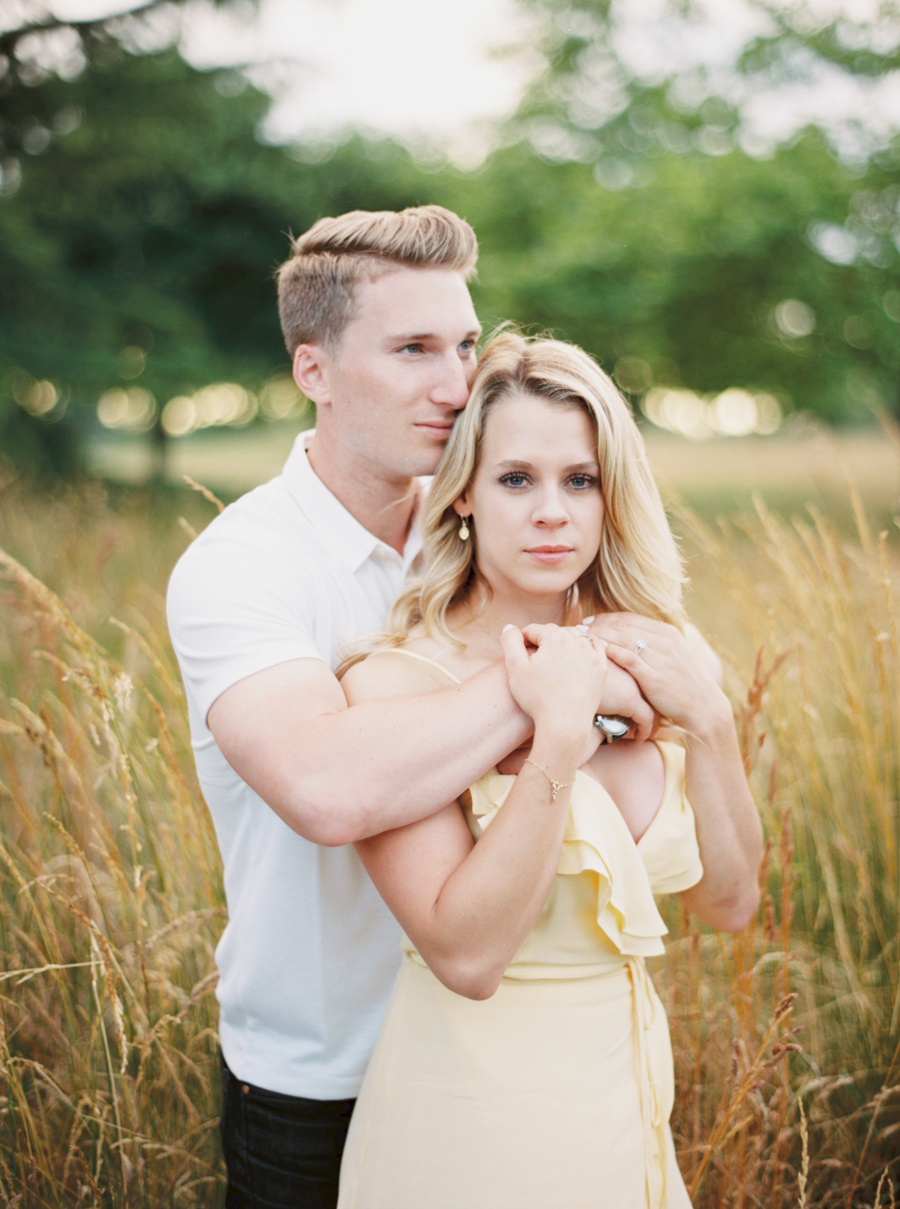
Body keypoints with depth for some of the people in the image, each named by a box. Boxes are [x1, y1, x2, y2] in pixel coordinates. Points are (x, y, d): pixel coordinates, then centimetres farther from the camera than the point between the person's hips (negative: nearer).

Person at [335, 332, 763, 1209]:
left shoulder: (633, 667, -2)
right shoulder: (396, 683, -18)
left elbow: (729, 902, 1)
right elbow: (466, 957, -25)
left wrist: (708, 720, -12)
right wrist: (560, 735, -28)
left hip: (629, 1101, 5)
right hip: (472, 1127, -5)